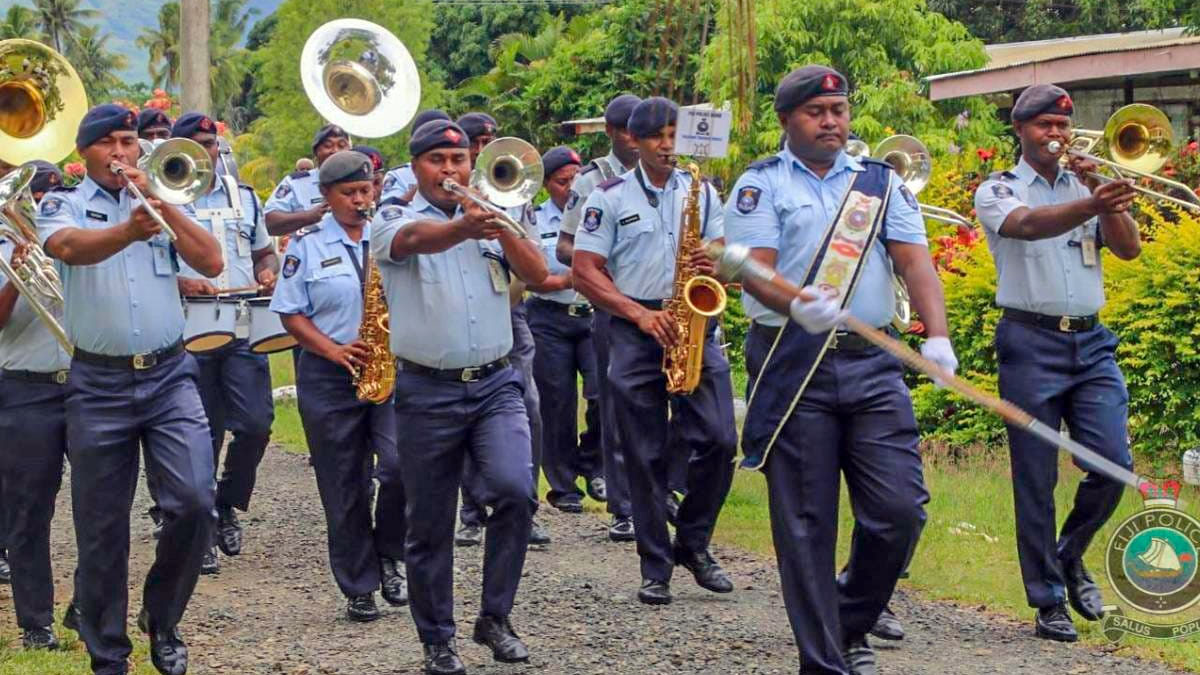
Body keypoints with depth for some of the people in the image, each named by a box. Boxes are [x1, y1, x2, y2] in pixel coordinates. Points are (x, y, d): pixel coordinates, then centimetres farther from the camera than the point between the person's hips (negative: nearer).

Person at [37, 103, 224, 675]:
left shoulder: (163, 199, 11)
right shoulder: (63, 205, 3)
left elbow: (210, 262, -2)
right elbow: (69, 247, -22)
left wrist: (161, 204, -11)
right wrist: (127, 231, -42)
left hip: (169, 376, 2)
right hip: (99, 385, -2)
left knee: (195, 502, -13)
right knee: (102, 528, 3)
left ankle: (162, 617, 11)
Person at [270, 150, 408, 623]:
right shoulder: (307, 244, 3)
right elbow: (291, 314, 1)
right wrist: (334, 350, -13)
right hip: (328, 378, -1)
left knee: (402, 464, -19)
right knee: (344, 488, 3)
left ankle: (388, 556, 5)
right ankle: (359, 588, 13)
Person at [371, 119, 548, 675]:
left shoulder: (492, 218, 13)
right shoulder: (395, 221, 0)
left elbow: (537, 273, 0)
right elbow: (416, 240, -25)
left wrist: (498, 222, -13)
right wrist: (463, 228, -47)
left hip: (495, 384, 2)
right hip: (428, 393, -2)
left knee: (514, 491, -18)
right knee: (430, 525, 4)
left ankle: (494, 617, -3)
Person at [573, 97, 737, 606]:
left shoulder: (702, 192, 12)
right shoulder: (609, 196, 3)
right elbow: (585, 272, -2)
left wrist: (713, 266, -11)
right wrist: (640, 314, -14)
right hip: (634, 333, -2)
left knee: (717, 441, -7)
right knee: (647, 455, 1)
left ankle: (693, 543, 13)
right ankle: (655, 567, 7)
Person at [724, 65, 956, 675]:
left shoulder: (882, 182, 14)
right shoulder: (761, 184, 4)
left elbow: (914, 260, 3)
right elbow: (754, 270, -8)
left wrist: (937, 335, -15)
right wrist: (796, 305, -31)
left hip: (871, 365, 3)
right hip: (792, 367, -3)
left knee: (900, 509, -4)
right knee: (805, 522, 0)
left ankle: (852, 623, 21)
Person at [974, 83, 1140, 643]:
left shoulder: (1087, 184, 14)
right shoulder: (998, 191, 2)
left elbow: (1128, 248, 2)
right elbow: (1027, 225, -22)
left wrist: (1101, 193, -12)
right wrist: (1090, 205, -39)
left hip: (1091, 343, 3)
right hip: (1031, 341, -3)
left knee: (1113, 463, -8)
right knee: (1035, 480, -1)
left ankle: (1070, 555, 18)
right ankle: (1048, 601, 7)